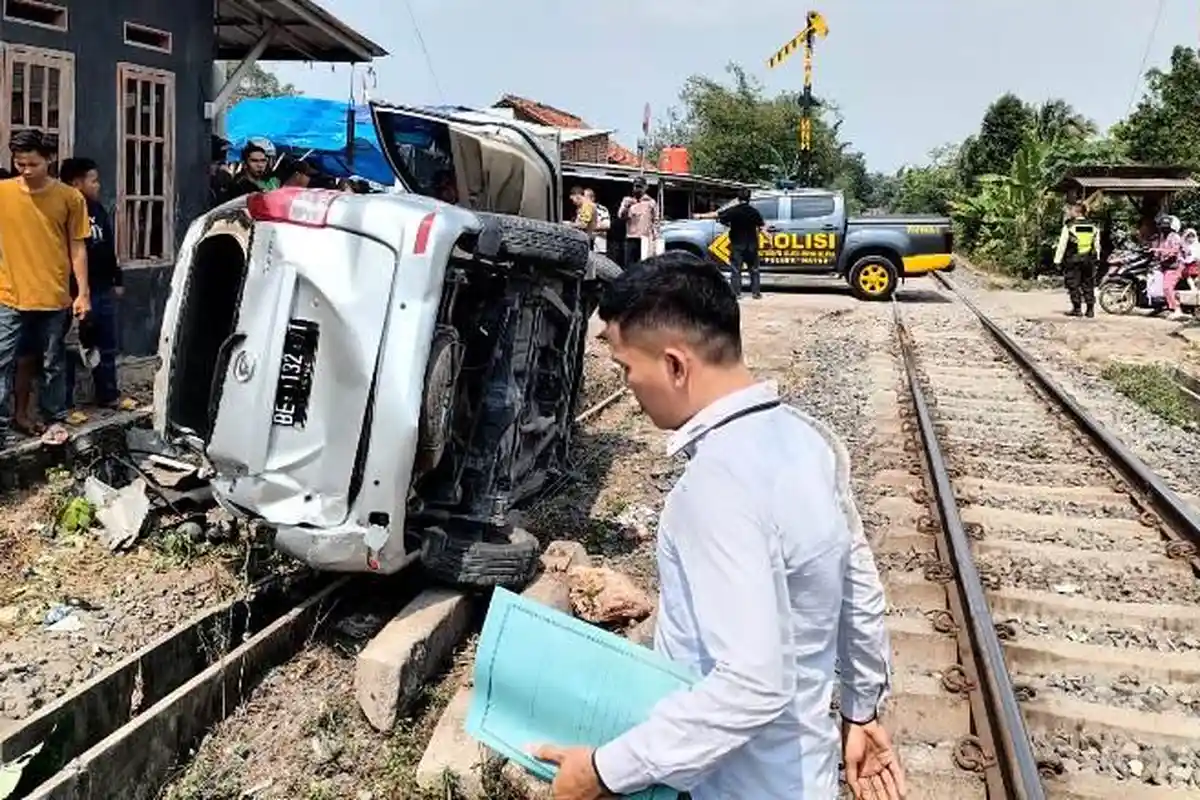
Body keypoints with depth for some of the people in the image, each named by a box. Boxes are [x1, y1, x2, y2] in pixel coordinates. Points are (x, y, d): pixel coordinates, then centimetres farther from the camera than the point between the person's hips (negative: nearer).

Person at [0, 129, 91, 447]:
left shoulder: (70, 197, -1)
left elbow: (77, 247, 3)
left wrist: (83, 292, 0)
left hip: (54, 298, -1)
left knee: (52, 364, 10)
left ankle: (55, 420, 23)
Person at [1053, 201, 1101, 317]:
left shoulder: (1069, 227, -7)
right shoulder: (1094, 227, 7)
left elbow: (1062, 245, -6)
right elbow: (1097, 245, 12)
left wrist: (1058, 261, -2)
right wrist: (1097, 259, 19)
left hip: (1073, 260, -4)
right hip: (1089, 260, 4)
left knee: (1074, 285, 3)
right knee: (1088, 285, 10)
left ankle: (1077, 308, 0)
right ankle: (1090, 309, 9)